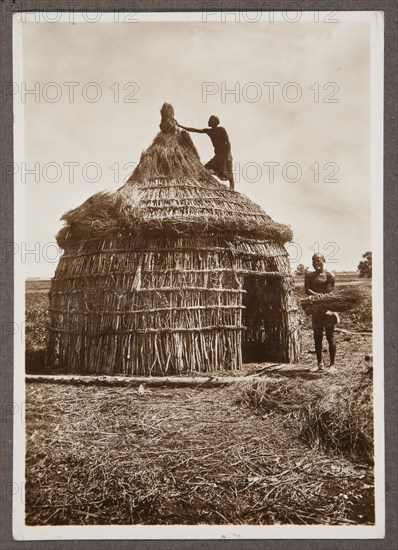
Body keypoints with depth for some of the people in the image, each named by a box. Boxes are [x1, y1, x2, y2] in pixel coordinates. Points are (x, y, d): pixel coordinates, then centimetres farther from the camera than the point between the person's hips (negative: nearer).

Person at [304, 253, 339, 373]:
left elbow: (328, 292, -12)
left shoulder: (329, 276, -3)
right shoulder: (309, 276, 10)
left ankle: (332, 365, 5)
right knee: (317, 337, 8)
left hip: (327, 308, -4)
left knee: (330, 337, -1)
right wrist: (315, 294, -25)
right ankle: (320, 364, 18)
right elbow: (306, 289, -4)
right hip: (316, 309, 4)